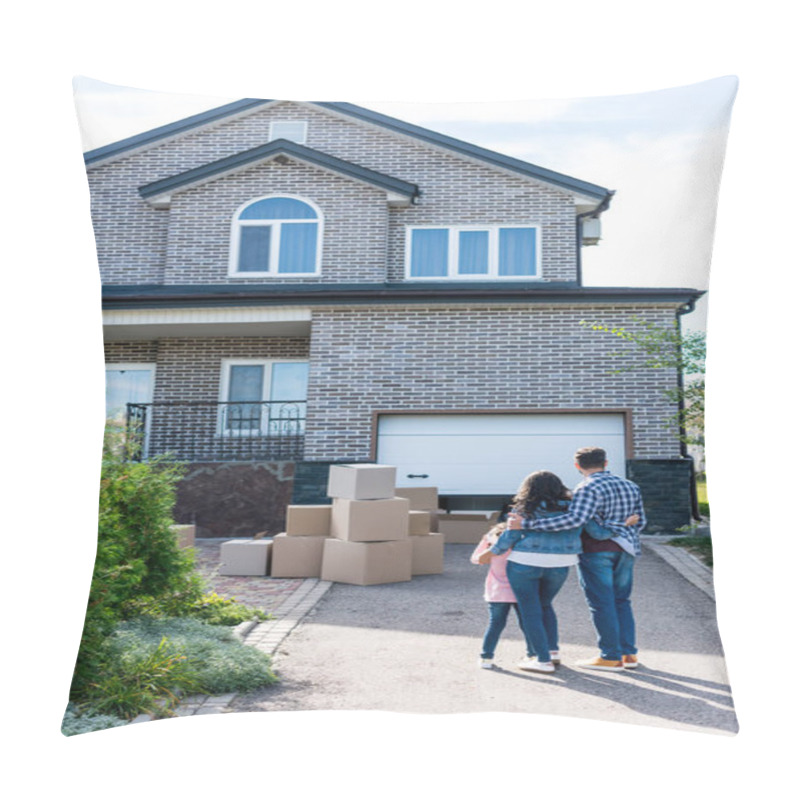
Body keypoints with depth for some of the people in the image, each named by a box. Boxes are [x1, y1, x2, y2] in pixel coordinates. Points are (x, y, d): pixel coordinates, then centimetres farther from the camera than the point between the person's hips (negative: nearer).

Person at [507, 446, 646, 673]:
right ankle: (629, 654, 18)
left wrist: (527, 524, -30)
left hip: (596, 550, -7)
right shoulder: (630, 486, 10)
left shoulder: (589, 488, -15)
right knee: (621, 601, 16)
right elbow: (640, 520, 16)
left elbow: (574, 519, -29)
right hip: (625, 550, 7)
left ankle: (611, 657, 6)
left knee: (601, 603, 1)